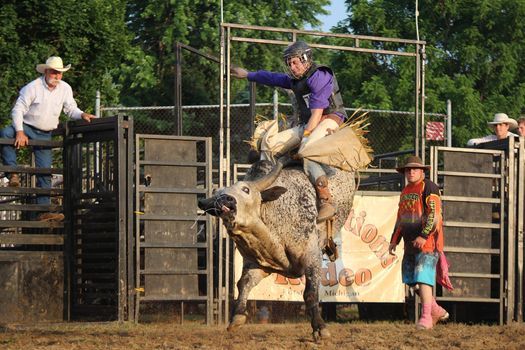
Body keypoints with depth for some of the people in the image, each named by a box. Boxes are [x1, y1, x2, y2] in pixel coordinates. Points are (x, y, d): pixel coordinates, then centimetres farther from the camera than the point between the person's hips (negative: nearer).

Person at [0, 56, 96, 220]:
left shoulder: (65, 88, 0)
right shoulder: (33, 87, -14)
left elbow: (71, 109, 8)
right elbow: (18, 109, -15)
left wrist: (82, 115, -15)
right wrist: (20, 132, -27)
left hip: (45, 135, 4)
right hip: (27, 127, -3)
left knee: (45, 172, 0)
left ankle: (44, 210, 2)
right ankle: (13, 174, -31)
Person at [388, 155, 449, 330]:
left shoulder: (429, 187, -8)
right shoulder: (405, 191, 20)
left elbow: (434, 214, -18)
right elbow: (400, 219, 27)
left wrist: (424, 236, -25)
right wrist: (394, 240, 18)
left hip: (427, 242, -9)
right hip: (411, 244, 9)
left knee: (423, 278, -15)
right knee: (411, 280, 10)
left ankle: (426, 317, -13)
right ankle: (437, 311, 23)